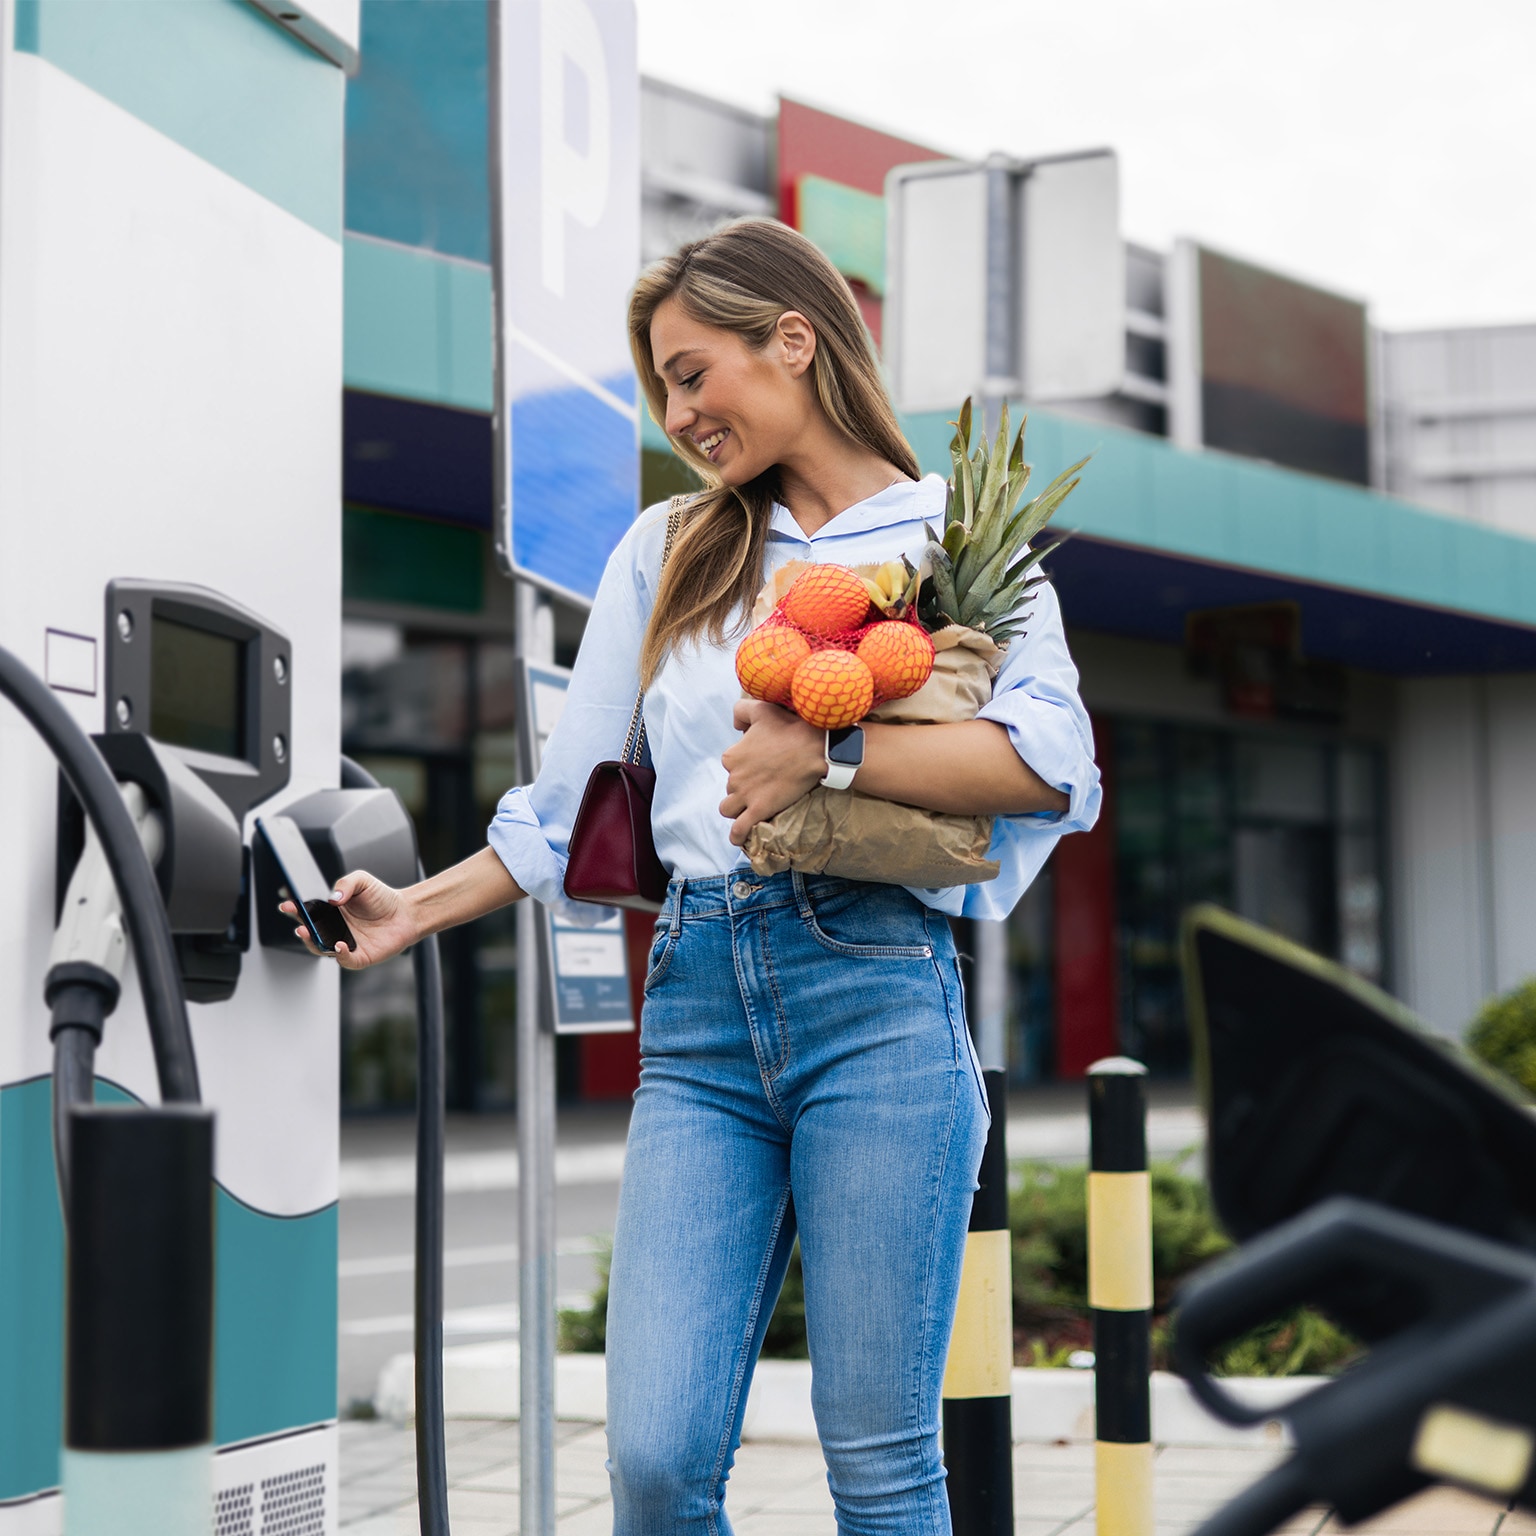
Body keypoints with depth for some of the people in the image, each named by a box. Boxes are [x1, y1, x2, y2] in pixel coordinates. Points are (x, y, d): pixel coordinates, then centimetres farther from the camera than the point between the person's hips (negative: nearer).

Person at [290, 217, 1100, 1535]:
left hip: (874, 992, -3)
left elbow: (1054, 765, -9)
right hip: (698, 1005, 4)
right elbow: (565, 803, 20)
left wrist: (826, 754, -11)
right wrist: (418, 911, 12)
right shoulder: (665, 554, 22)